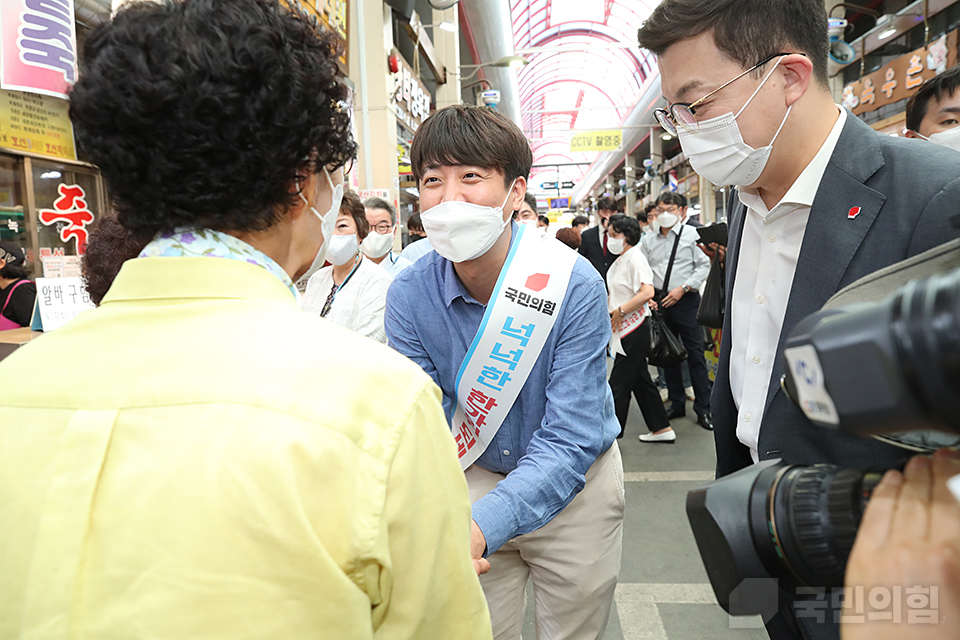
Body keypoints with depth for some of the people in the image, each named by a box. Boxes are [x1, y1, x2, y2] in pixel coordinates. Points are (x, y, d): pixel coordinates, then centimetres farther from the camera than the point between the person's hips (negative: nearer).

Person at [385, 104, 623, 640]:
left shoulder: (574, 284, -25)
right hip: (472, 482, 2)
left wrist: (484, 525, -42)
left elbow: (571, 438, -28)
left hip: (574, 488, -1)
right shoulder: (408, 295, -16)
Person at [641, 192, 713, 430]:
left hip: (686, 301, -4)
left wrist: (683, 288, -13)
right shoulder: (648, 241, 10)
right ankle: (677, 403, 24)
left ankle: (703, 408, 7)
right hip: (659, 301, 5)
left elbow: (704, 265, -6)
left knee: (695, 354, -3)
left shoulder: (691, 234, -2)